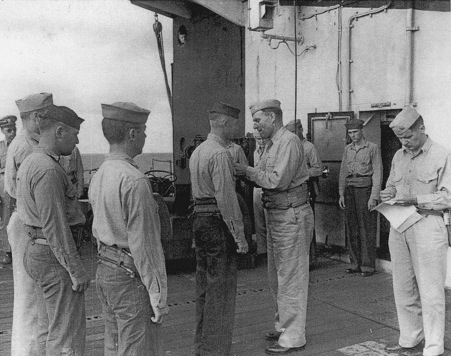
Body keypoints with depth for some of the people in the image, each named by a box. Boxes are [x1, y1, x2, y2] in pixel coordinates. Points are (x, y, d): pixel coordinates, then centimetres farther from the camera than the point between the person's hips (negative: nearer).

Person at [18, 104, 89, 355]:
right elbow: (55, 226, -24)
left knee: (51, 328, 20)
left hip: (34, 249, 10)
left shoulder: (29, 164, 11)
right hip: (55, 258, -10)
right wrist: (77, 270, -19)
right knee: (68, 334, -1)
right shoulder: (48, 170, -22)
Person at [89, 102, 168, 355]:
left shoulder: (99, 176, 6)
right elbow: (144, 243, -22)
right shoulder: (134, 181, -22)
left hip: (105, 270, 9)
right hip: (132, 277, -9)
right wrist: (158, 294, -16)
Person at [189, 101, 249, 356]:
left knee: (205, 287, 17)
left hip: (199, 218, 10)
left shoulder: (198, 151, 15)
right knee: (221, 289, -1)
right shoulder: (221, 154, -16)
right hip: (218, 223, -10)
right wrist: (239, 236, -17)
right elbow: (226, 198, -20)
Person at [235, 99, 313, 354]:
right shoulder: (272, 144, 15)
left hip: (292, 216, -10)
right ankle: (284, 326, 32)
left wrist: (248, 170, -16)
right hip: (277, 215, 10)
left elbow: (278, 180, -23)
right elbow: (264, 177, 11)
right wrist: (244, 172, -5)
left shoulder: (289, 142, -15)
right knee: (277, 276, 18)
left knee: (291, 277, -2)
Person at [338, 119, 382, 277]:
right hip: (350, 190, 5)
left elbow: (377, 174, -6)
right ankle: (355, 263, 15)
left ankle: (368, 265, 5)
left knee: (367, 229, -3)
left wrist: (374, 197, -11)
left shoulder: (373, 148, -2)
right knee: (352, 228, 6)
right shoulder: (347, 149, 14)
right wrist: (341, 194, 8)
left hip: (366, 189, -5)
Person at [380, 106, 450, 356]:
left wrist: (415, 200, -19)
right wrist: (387, 195, 0)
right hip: (399, 227, 6)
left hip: (427, 226, -6)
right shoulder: (399, 157, 12)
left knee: (430, 291, -1)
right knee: (403, 288, 11)